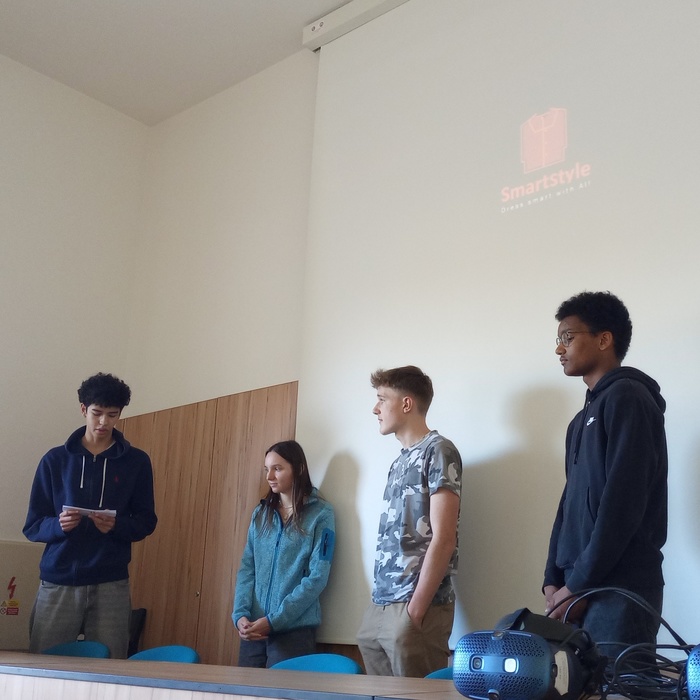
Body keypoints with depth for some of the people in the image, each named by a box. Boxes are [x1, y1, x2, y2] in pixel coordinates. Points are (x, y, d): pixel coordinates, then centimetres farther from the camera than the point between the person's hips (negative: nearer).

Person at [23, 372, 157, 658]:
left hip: (111, 585, 0)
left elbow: (146, 522, 7)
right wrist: (59, 524, -15)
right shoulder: (55, 460, 6)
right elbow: (32, 526, 6)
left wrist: (117, 525, -13)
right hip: (57, 583, 0)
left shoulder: (137, 461, 6)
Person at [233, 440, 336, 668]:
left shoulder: (320, 514, -5)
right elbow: (246, 568, 6)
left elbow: (317, 578, -11)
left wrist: (274, 620, -15)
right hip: (254, 627, 5)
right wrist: (240, 614, -10)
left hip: (294, 628, -4)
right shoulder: (261, 513, 10)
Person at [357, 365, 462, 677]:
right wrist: (379, 601, 13)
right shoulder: (400, 462, 18)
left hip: (414, 607, -8)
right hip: (379, 608, 8)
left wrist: (415, 609, -17)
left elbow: (443, 538, -15)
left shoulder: (438, 451, -7)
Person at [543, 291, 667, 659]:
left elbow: (622, 504, -18)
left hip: (619, 589, -9)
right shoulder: (585, 416, 20)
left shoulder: (627, 398, -9)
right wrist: (554, 579, 8)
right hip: (585, 587, 9)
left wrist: (578, 584, -15)